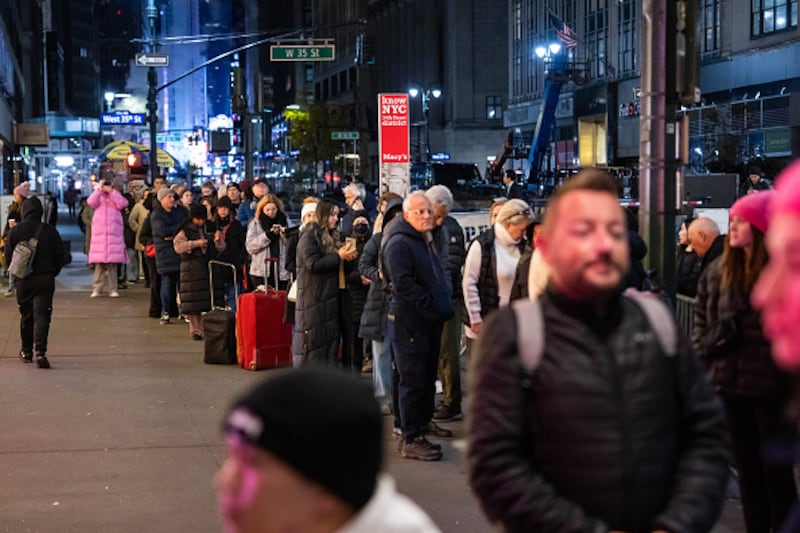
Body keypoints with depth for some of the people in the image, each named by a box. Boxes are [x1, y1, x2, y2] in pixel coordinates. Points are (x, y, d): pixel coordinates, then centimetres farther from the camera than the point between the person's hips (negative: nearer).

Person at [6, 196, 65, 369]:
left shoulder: (14, 231, -3)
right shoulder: (49, 231, -3)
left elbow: (8, 256, 4)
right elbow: (59, 255, 2)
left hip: (23, 280, 1)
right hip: (45, 279, -1)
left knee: (26, 316, 15)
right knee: (41, 315, -3)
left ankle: (26, 352, 25)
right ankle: (40, 352, -17)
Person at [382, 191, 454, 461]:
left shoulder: (424, 242, 17)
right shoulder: (399, 243, -15)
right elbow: (403, 285, -24)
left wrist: (444, 306, 13)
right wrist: (431, 307, -22)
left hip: (430, 322, 10)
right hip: (410, 322, -10)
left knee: (428, 376, 19)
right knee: (413, 380, -6)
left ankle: (423, 421, 34)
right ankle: (411, 440, -1)